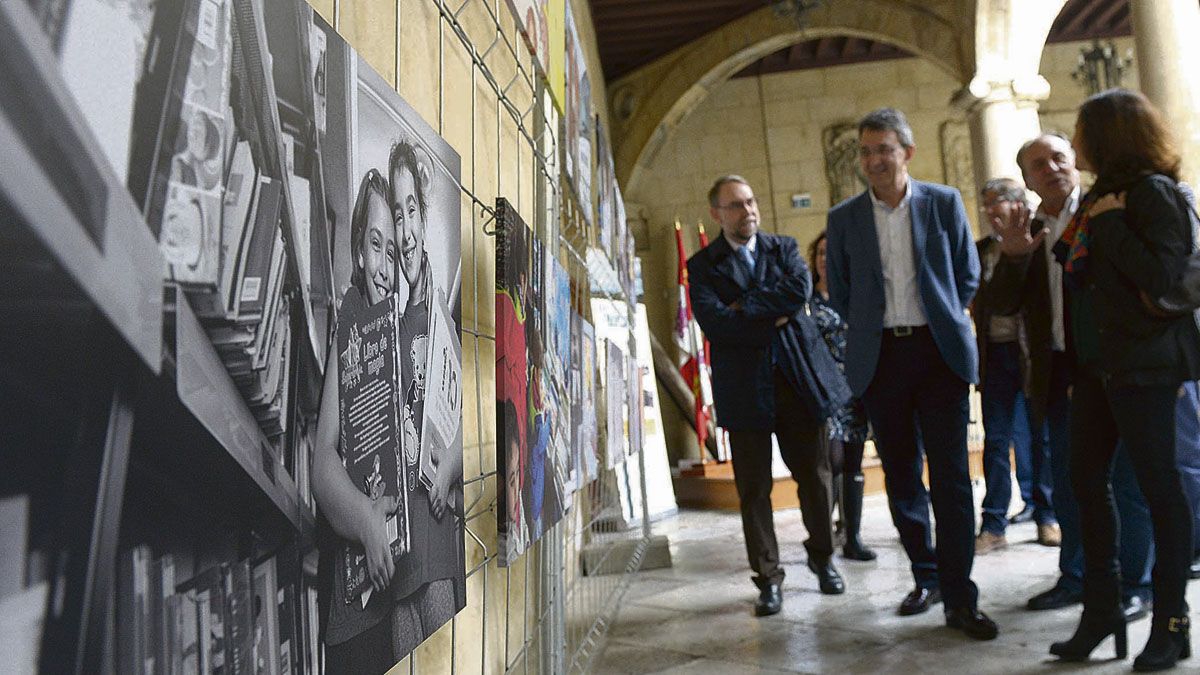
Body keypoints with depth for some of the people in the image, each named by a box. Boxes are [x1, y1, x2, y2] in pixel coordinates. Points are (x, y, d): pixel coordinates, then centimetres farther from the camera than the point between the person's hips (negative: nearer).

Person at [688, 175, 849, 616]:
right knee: (753, 488, 3)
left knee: (815, 476, 11)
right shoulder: (702, 265, 3)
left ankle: (822, 556, 34)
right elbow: (713, 323, -12)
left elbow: (800, 290, -9)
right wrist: (773, 319, -11)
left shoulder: (784, 248, 11)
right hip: (745, 387, -2)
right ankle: (768, 577, 17)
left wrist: (745, 305, -11)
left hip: (797, 377, 2)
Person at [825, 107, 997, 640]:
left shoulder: (944, 203, 4)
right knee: (901, 476, 9)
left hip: (939, 352, -1)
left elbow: (968, 274, 11)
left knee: (951, 476, -4)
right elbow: (838, 291, 13)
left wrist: (944, 323, 7)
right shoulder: (843, 218, 6)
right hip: (880, 358, 2)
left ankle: (960, 597, 5)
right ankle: (926, 576, 25)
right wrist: (871, 327, 7)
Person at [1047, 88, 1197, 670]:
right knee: (1087, 480, 9)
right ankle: (1102, 607, 21)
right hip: (1096, 361, 9)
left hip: (1142, 363, -8)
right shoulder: (1098, 196, 15)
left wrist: (1110, 223, -15)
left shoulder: (1151, 191, -9)